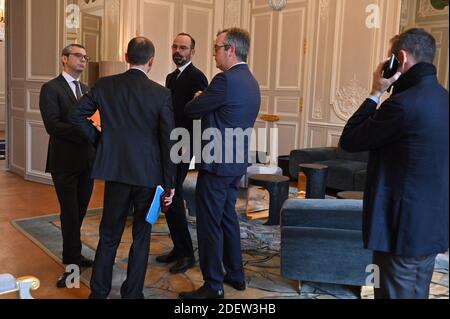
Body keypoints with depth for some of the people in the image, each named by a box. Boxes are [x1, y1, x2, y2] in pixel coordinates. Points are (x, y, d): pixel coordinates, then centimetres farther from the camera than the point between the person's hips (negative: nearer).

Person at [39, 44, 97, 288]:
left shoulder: (85, 89, 16)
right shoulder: (51, 89, -7)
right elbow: (52, 125, -18)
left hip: (87, 160, 7)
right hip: (65, 162, -7)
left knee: (80, 211, 15)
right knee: (70, 213, -2)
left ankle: (72, 255, 31)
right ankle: (73, 262, 11)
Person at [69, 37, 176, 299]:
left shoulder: (104, 85, -1)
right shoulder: (161, 94, -9)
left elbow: (77, 115, 6)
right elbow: (168, 142, -8)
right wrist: (170, 183, -2)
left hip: (115, 170, 2)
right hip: (149, 173, -2)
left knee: (109, 235, 15)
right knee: (141, 236, 12)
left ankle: (99, 291, 24)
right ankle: (132, 293, 21)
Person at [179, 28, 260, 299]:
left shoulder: (226, 80, -19)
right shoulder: (251, 81, 11)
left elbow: (191, 111, -12)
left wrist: (198, 97, 7)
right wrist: (206, 100, 11)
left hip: (217, 164, -9)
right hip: (236, 163, 10)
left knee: (210, 224, 1)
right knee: (228, 217, 20)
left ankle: (213, 286, 11)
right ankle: (236, 274, 32)